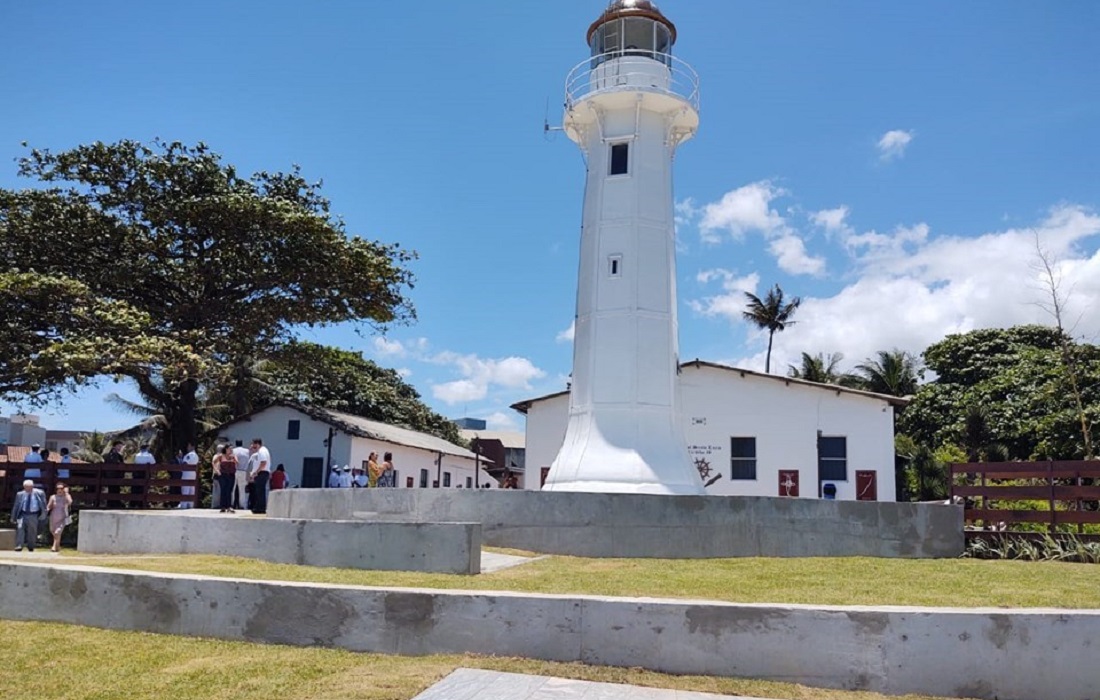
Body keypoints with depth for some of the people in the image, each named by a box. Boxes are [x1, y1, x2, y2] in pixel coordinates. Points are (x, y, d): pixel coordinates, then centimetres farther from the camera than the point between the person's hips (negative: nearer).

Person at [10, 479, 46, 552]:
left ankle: (30, 547, 23)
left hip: (33, 515, -1)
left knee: (32, 531, 6)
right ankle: (19, 546, -16)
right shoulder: (20, 494, 3)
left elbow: (43, 505, 5)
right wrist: (13, 517, 10)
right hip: (22, 514, 1)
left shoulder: (39, 494, -3)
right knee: (19, 528, -18)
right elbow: (16, 506, 10)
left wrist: (43, 514, 0)